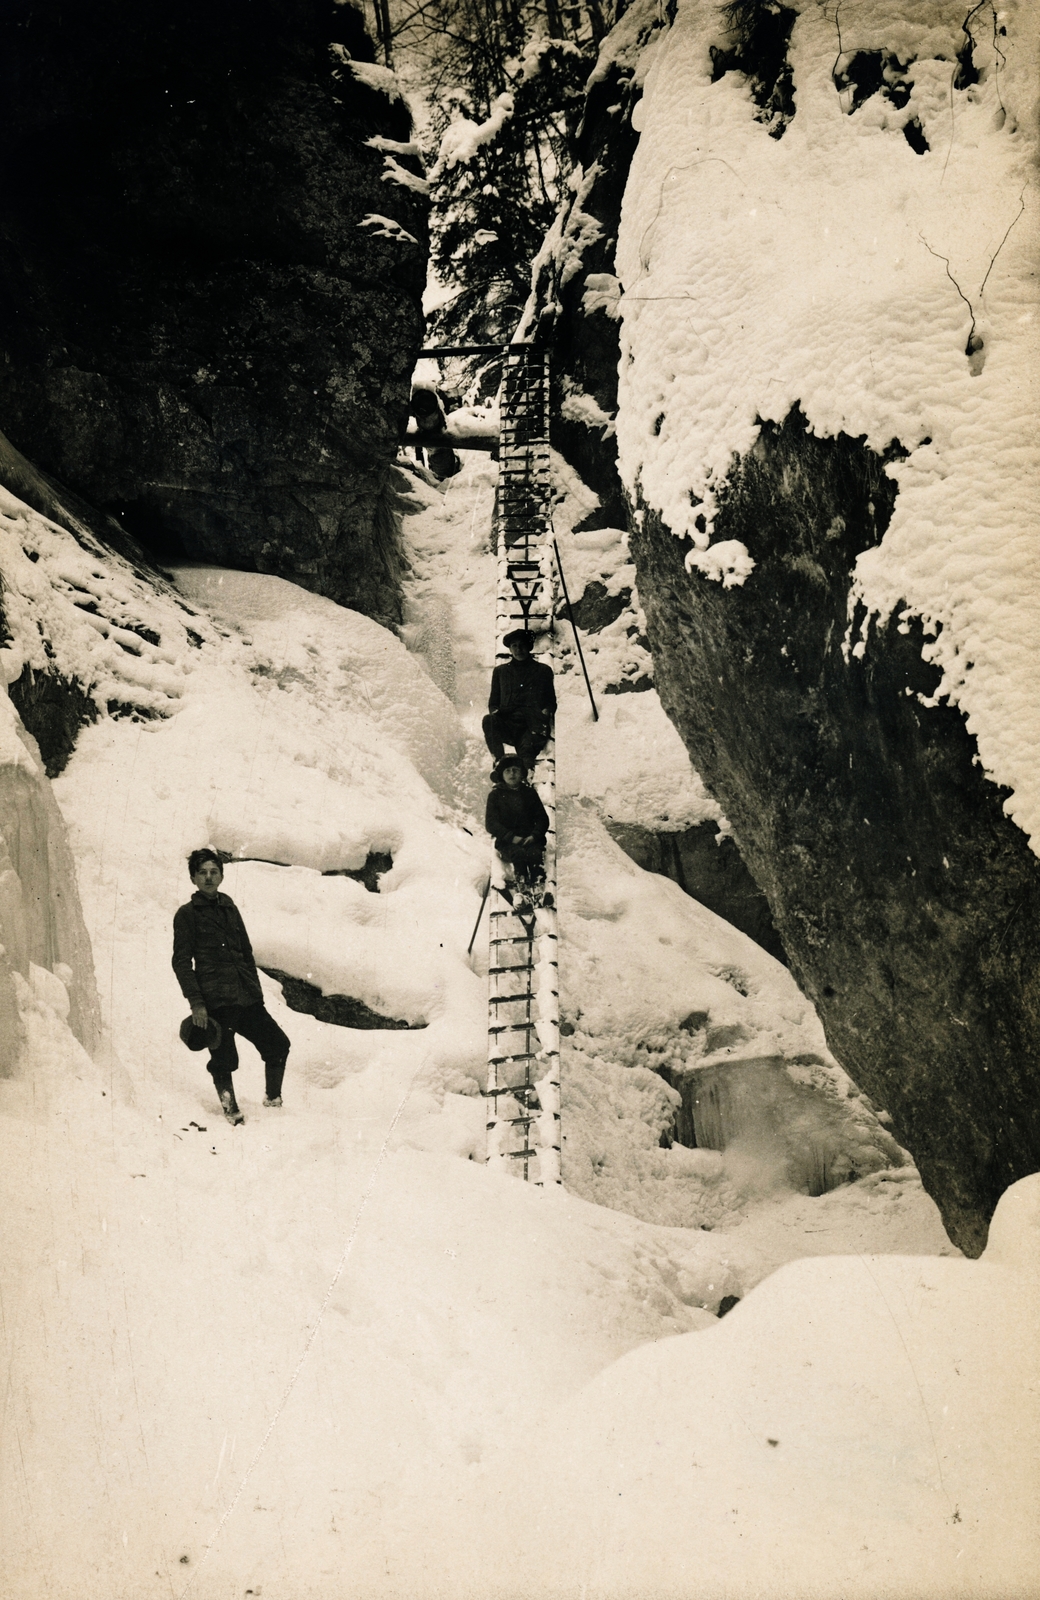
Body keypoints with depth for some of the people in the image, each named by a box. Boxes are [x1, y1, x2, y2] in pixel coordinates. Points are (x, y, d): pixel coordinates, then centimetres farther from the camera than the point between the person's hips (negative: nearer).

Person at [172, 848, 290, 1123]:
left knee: (278, 1045, 5)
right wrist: (195, 1002, -12)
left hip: (245, 997, 5)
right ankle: (231, 1110, 14)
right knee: (224, 1061, -4)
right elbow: (182, 962, -3)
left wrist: (256, 991, 17)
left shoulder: (229, 908, 17)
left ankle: (273, 1098, 23)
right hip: (214, 1001, -5)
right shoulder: (187, 914, 2)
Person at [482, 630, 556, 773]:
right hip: (507, 723, 0)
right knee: (488, 721, -36)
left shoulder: (543, 671, 22)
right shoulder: (500, 671, 26)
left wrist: (546, 711, -3)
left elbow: (551, 701, 23)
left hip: (532, 725, 0)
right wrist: (495, 712, 0)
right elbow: (493, 702, 26)